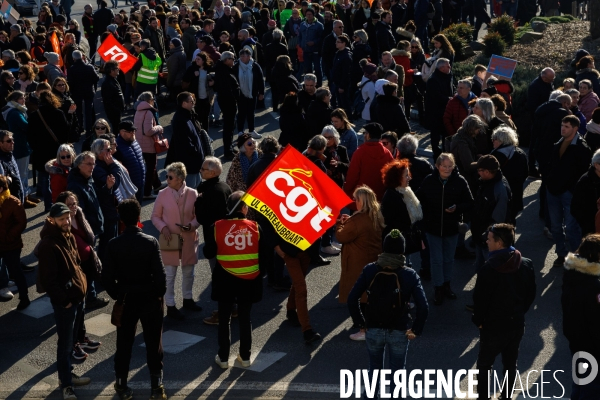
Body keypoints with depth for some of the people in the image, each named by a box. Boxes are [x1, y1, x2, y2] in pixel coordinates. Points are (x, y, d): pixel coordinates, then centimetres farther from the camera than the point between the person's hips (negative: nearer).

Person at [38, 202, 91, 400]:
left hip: (78, 296, 8)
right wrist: (63, 300, -17)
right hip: (64, 301, -8)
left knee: (70, 339, 19)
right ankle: (66, 384, 11)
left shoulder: (69, 237, 7)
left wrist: (82, 285, 10)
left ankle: (67, 374, 32)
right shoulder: (48, 244, -20)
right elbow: (47, 278, -20)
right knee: (65, 343, 1)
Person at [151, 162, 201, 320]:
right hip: (170, 240, -1)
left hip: (189, 240, 1)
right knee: (170, 275, 3)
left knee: (188, 272, 17)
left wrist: (192, 225, -18)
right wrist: (163, 228, -16)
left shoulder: (192, 194, -8)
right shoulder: (163, 194, -8)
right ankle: (170, 306, 14)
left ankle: (187, 299, 37)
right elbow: (155, 216, 1)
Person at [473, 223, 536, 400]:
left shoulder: (489, 268, -24)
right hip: (517, 323, 5)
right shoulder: (527, 264, -6)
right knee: (510, 363, 18)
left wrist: (479, 320, -2)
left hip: (493, 325, -5)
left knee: (484, 364, 11)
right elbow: (531, 294, 4)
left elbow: (480, 298, -18)